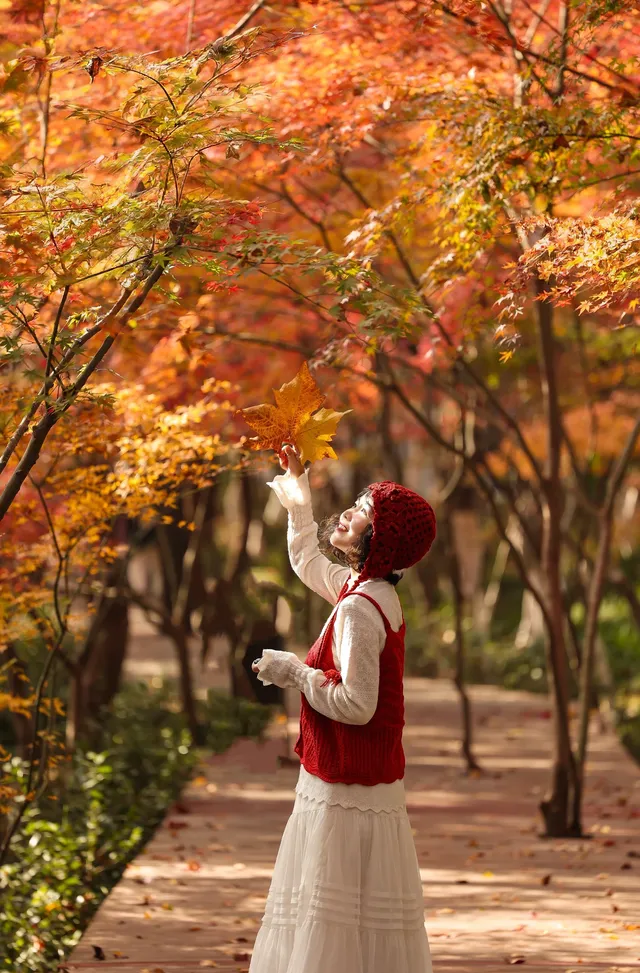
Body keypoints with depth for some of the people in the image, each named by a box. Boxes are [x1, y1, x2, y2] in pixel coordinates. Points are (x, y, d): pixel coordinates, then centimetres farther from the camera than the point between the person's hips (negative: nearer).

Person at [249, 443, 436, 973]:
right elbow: (307, 561, 29)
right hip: (365, 783, 10)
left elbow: (356, 705, -24)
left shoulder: (359, 609, -20)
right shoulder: (372, 590, 9)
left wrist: (293, 672, -13)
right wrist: (298, 492, 26)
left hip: (348, 796, -10)